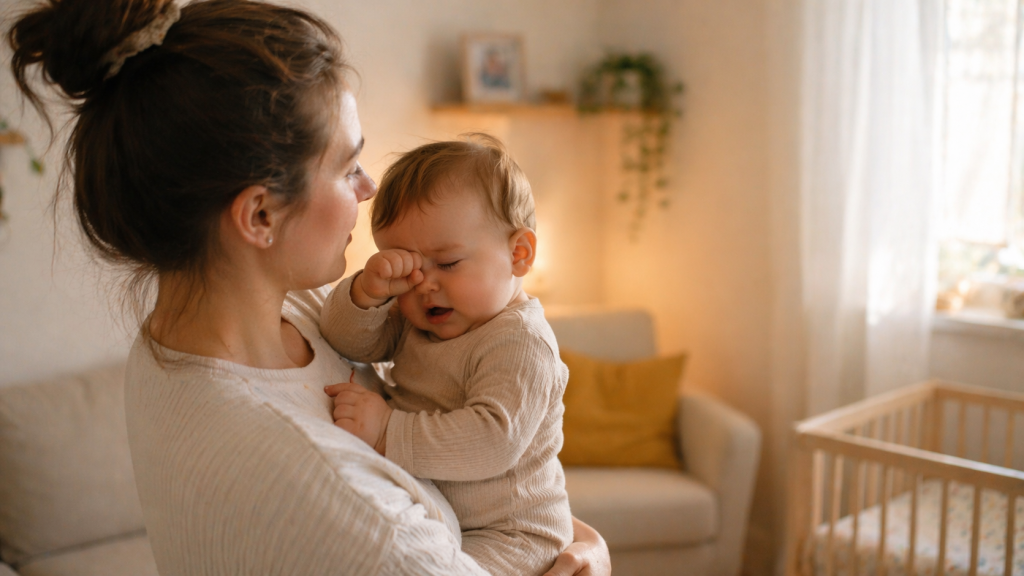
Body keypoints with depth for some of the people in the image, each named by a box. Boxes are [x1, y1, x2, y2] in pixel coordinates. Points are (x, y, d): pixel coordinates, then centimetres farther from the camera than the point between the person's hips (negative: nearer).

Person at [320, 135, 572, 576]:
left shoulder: (521, 344, -21)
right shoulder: (411, 322, 6)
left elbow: (493, 441, -31)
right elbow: (346, 341, 0)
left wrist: (387, 434, -31)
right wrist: (368, 292, -20)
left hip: (505, 535, -8)